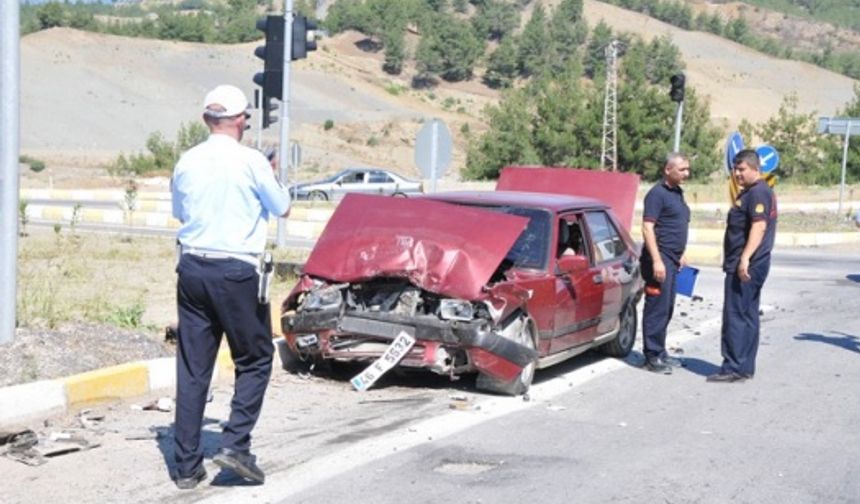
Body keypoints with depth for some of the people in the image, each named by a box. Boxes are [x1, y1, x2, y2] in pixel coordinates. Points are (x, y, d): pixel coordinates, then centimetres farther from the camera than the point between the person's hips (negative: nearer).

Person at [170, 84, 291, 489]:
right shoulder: (251, 161, -9)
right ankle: (235, 443, -1)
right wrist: (269, 177, 21)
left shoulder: (186, 163, 5)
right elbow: (282, 208, 5)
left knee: (192, 367, 7)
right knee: (255, 360, 11)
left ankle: (187, 465, 10)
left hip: (192, 268, 5)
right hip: (237, 272, -5)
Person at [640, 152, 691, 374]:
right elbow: (647, 227, -18)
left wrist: (680, 255, 24)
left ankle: (660, 352, 22)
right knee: (657, 308, -7)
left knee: (667, 308, 13)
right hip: (660, 259, -9)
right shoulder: (657, 193, -12)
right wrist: (657, 260, -23)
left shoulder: (677, 192, 16)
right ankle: (652, 357, -3)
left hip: (672, 259, 9)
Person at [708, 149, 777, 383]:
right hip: (749, 266, 11)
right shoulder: (751, 192, 19)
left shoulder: (758, 193, -14)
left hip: (745, 266, -11)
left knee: (735, 316, -9)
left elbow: (759, 226, -25)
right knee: (748, 316, 12)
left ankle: (734, 368, -8)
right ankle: (746, 367, 17)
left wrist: (745, 258, -32)